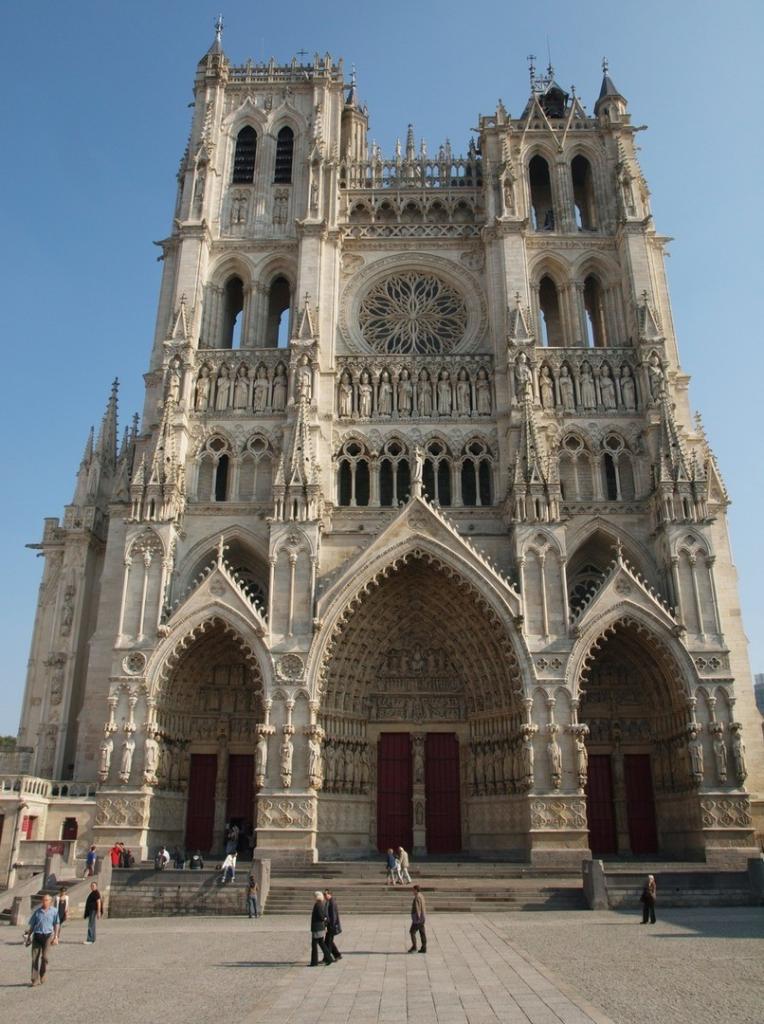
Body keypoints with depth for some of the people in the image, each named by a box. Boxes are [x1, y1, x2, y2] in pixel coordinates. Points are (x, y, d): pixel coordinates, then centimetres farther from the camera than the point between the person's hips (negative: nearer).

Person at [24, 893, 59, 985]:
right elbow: (31, 924, 10)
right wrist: (28, 935, 4)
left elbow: (56, 925, 5)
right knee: (35, 957, -3)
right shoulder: (37, 911, 4)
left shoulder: (54, 911, 2)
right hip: (37, 935, 1)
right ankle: (35, 979, 3)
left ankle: (42, 976, 19)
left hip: (47, 935, -1)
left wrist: (56, 937, 0)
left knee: (44, 957, -3)